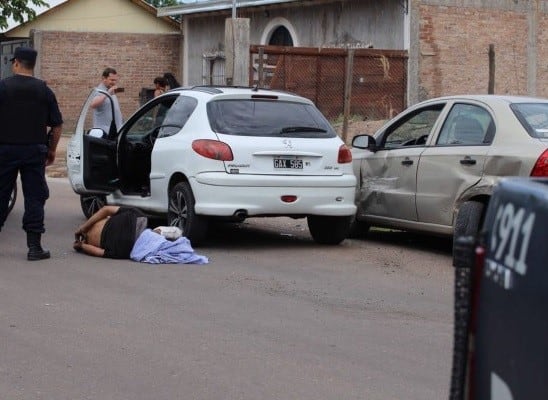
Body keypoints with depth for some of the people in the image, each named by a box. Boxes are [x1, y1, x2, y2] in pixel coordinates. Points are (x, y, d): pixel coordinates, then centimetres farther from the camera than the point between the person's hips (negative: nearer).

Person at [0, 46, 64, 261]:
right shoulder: (44, 91, 2)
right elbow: (57, 126, 4)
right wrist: (52, 150, 15)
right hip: (34, 151, 1)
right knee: (34, 197, 3)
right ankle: (34, 246, -1)